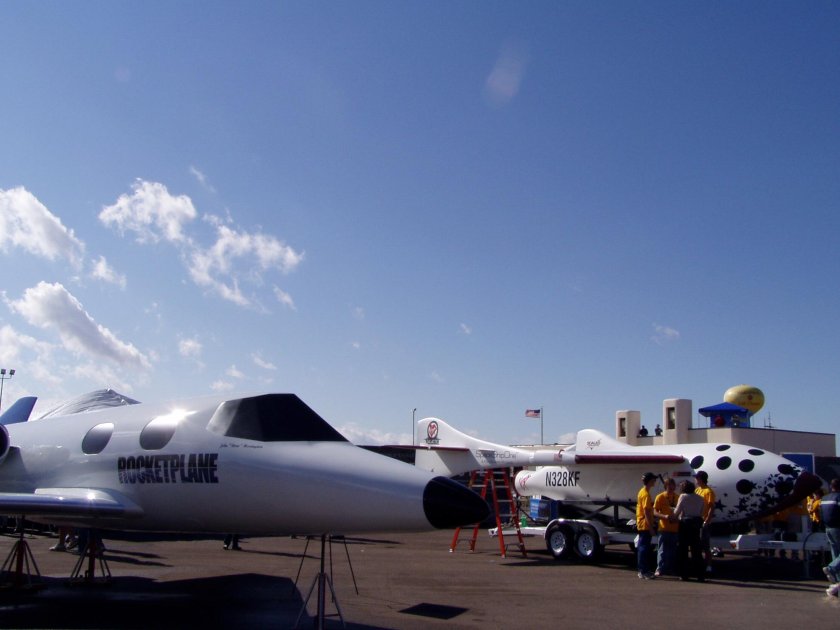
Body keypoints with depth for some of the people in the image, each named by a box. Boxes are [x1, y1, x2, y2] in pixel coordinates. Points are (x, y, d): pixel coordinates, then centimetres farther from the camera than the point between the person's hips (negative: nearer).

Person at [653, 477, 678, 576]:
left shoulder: (677, 497, 9)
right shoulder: (660, 497, -2)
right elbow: (655, 512, -5)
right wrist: (664, 516, -22)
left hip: (675, 528, 4)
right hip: (664, 528, -4)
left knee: (673, 550, 9)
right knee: (663, 550, -4)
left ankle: (671, 569, 19)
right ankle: (660, 569, -1)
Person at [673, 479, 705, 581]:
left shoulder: (683, 496, -6)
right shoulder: (699, 498, 9)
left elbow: (677, 511, -8)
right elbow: (701, 512, 7)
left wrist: (674, 517, 10)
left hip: (685, 523, -5)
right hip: (697, 523, 5)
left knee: (682, 550, 4)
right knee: (696, 550, 8)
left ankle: (684, 574, 5)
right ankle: (700, 575, 5)